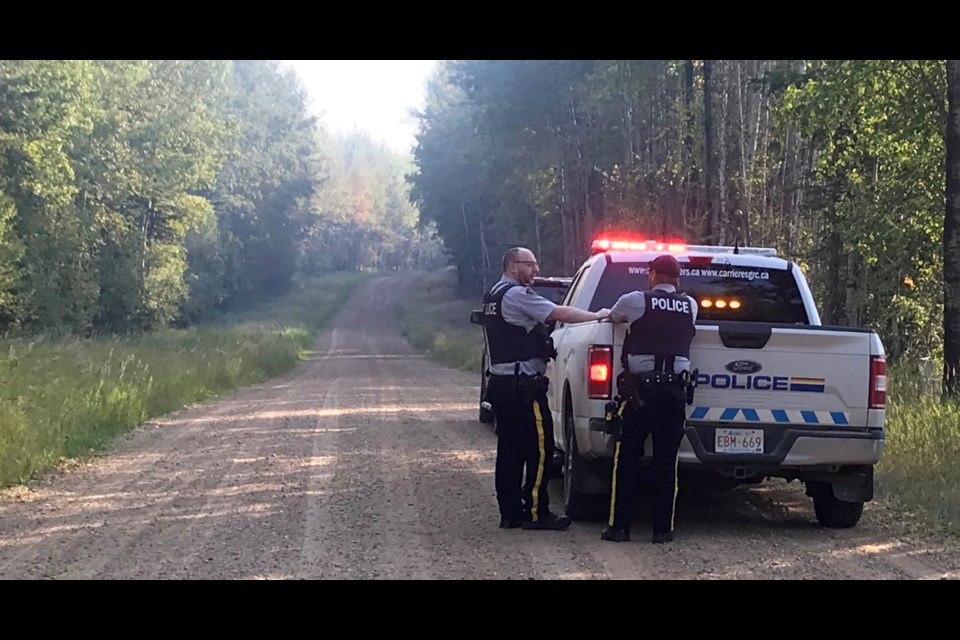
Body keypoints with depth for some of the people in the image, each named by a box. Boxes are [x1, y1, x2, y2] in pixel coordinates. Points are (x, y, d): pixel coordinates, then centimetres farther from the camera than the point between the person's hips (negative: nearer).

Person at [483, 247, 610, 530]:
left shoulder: (494, 296, 18)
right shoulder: (517, 294, -13)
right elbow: (560, 313, -18)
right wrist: (598, 315, -9)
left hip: (500, 383, 10)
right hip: (522, 385, -10)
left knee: (510, 450, 10)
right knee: (539, 447, -5)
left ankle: (510, 513, 11)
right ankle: (535, 512, -4)